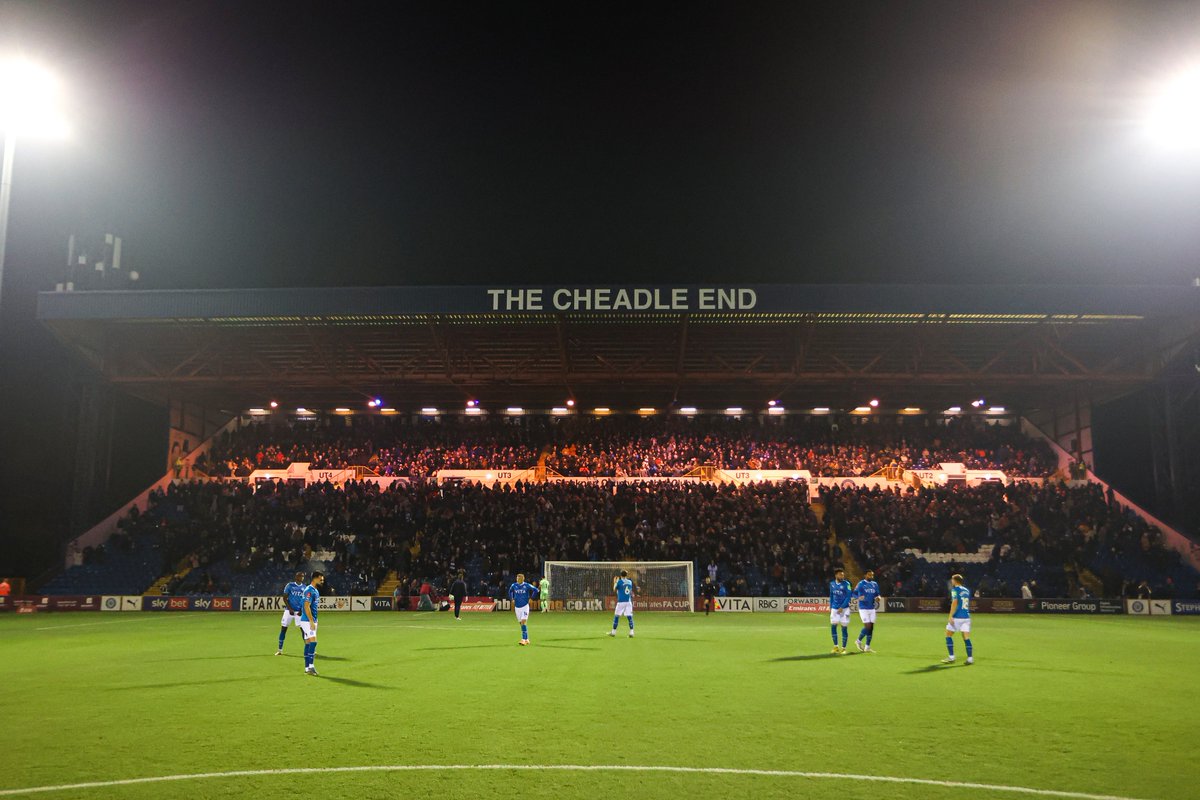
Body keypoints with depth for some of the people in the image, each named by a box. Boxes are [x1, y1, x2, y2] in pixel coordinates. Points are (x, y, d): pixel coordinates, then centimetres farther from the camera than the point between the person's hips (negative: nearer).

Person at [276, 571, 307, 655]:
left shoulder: (304, 587, 5)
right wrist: (290, 609, -12)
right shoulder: (290, 585, -3)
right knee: (283, 628, 1)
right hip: (289, 610, -2)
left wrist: (302, 610, -6)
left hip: (299, 611, 2)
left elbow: (305, 601, 8)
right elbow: (284, 598, -4)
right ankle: (280, 650, 12)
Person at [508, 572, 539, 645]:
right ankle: (526, 639, 19)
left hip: (525, 606, -4)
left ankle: (524, 639, -16)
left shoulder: (527, 586, -9)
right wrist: (512, 599, 14)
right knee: (521, 623, 8)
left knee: (523, 622, -15)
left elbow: (536, 590, -1)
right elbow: (510, 591, 22)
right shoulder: (514, 586, 1)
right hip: (517, 607, 4)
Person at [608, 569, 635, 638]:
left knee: (616, 616, 7)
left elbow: (614, 590, 5)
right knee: (630, 617, 0)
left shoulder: (619, 582, -6)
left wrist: (614, 582, 18)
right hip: (628, 601, 3)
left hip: (621, 602, -3)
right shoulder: (630, 582, 8)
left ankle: (613, 632, 11)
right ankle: (631, 632, -7)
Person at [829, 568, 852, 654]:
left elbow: (848, 597, -10)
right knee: (833, 626, -4)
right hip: (835, 608, 4)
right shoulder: (832, 584, 6)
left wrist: (842, 607, -15)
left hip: (844, 608, -4)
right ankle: (835, 646, 10)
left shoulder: (846, 584, -8)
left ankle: (843, 648, 8)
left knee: (844, 628, -1)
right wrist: (830, 607, 13)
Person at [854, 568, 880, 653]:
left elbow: (877, 594, 18)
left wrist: (877, 598, -5)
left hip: (872, 608, 6)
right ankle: (858, 641, 12)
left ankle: (867, 647, 12)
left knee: (871, 627, 3)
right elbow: (854, 593, -1)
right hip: (863, 608, -6)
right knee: (867, 626, -12)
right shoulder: (861, 584, -6)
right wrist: (859, 598, -22)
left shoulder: (875, 584, 10)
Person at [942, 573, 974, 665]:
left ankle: (951, 657, 3)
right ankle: (970, 658, -3)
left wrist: (950, 616, -18)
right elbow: (968, 604, 21)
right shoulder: (967, 590, 15)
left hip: (957, 617, -6)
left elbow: (954, 602, -16)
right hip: (966, 616, 6)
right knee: (966, 637, 3)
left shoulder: (955, 589, -5)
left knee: (948, 635, 5)